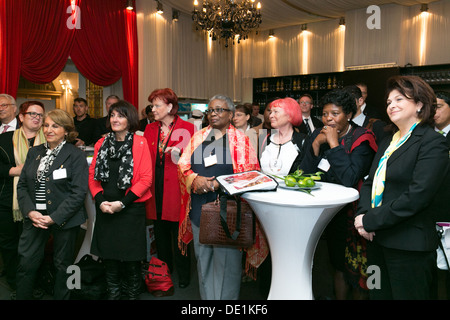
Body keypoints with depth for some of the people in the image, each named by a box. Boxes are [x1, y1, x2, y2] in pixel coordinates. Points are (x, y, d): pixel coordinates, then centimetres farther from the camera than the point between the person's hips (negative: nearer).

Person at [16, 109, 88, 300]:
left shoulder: (76, 156, -7)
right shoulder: (34, 152, 10)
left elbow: (78, 192, -13)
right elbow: (22, 185, 9)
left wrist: (54, 218, -17)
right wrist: (30, 212, -7)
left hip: (64, 220, -4)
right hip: (35, 218, 4)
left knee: (62, 265, 10)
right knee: (26, 264, 3)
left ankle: (60, 297, 28)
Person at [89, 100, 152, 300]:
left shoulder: (140, 143, -4)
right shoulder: (102, 144, 9)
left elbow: (146, 178, -8)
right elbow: (93, 175, 9)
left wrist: (122, 203, -13)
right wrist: (100, 200, -7)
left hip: (131, 209, -3)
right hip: (105, 210, 4)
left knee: (131, 260, 5)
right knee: (109, 258, 13)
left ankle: (132, 294, 24)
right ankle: (112, 294, 30)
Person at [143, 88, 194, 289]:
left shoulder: (187, 128, -4)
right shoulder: (150, 129, 11)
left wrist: (179, 155, -21)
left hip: (176, 188, -5)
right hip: (156, 189, 5)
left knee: (179, 233, 4)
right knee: (160, 232, 15)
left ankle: (183, 274, 22)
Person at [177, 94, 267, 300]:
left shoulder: (240, 140, 3)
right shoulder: (198, 137, 13)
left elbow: (248, 173, -5)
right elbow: (183, 165, 8)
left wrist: (216, 184, -16)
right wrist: (196, 179, -13)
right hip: (200, 208, 4)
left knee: (226, 258, -1)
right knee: (203, 256, 11)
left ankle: (225, 297, 15)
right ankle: (206, 296, 25)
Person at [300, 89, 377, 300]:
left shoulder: (361, 140, -14)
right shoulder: (318, 136, 1)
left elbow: (349, 179, -28)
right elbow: (304, 175, -4)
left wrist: (334, 144, -24)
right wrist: (316, 145, -15)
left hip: (352, 213, -5)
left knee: (357, 268, 6)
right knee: (338, 265, 20)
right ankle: (339, 297, 35)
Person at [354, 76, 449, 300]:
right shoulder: (387, 143, 15)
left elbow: (417, 195, -20)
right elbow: (370, 183, 12)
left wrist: (371, 221, -17)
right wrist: (362, 214, -7)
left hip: (409, 246, -7)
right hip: (377, 239, 7)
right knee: (379, 294, 17)